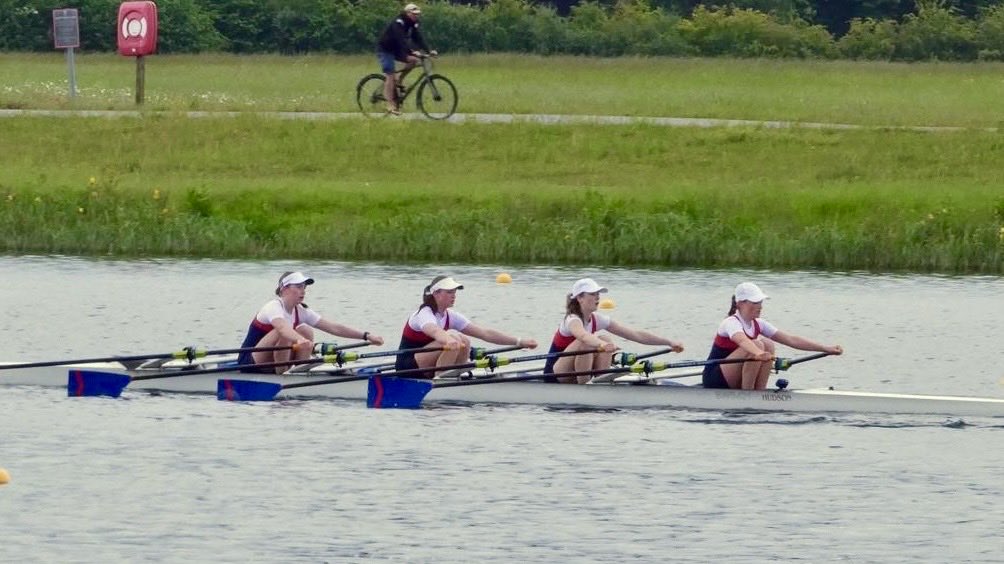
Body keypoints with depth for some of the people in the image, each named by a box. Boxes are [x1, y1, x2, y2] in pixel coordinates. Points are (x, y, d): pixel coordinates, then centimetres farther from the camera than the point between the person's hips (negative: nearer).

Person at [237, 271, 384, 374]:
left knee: (306, 330, -7)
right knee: (283, 334, -31)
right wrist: (300, 340, -63)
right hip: (249, 364, -7)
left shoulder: (301, 312, 3)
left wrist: (366, 336, -11)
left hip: (270, 365, 7)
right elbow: (282, 327, -43)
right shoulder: (274, 307, -19)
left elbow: (334, 328, -2)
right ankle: (280, 373, -22)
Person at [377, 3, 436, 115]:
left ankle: (399, 81, 3)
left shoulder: (413, 24, 0)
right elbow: (401, 39, -36)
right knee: (390, 76, -15)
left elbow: (418, 38, -4)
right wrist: (412, 51, -46)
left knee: (413, 60, -13)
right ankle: (391, 105, -15)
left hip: (395, 50, 8)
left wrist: (429, 50, -16)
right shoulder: (398, 23, -25)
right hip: (385, 50, -8)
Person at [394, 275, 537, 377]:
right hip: (408, 368, -8)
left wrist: (519, 341, -7)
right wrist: (449, 340, -66)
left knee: (465, 342, -8)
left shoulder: (451, 316, 6)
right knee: (454, 337, -24)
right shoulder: (425, 314, -17)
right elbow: (434, 331, -42)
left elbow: (485, 333, 1)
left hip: (426, 371, 8)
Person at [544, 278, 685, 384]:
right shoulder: (572, 320, -21)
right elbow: (583, 336, -48)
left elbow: (636, 334, -3)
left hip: (580, 374, 7)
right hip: (554, 375, -7)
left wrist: (669, 342, -11)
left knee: (605, 338, -10)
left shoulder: (597, 320, 0)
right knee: (585, 343, -30)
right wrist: (602, 345, -68)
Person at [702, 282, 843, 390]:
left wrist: (825, 348, -5)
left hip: (734, 382, 8)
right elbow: (742, 340, -42)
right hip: (714, 381, -8)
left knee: (768, 345, -7)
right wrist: (758, 354, -64)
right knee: (758, 345, -25)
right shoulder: (731, 323, -18)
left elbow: (790, 339, 2)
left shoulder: (757, 325, 6)